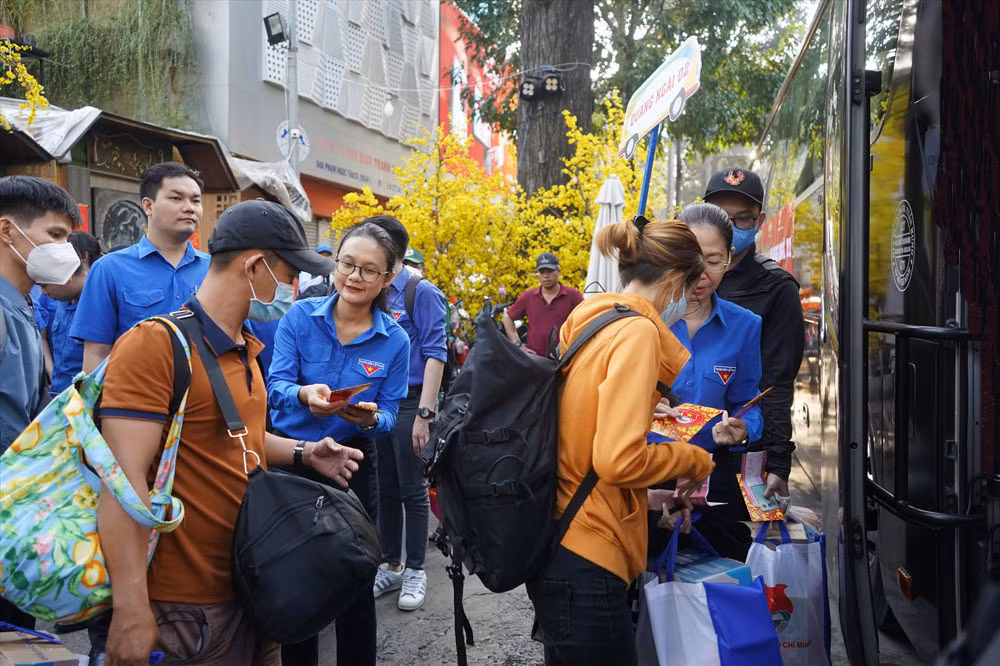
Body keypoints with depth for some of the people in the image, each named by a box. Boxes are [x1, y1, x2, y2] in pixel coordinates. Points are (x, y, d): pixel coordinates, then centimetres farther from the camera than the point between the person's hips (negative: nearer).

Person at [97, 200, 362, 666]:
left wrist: (302, 452, 5)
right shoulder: (156, 344, -19)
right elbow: (124, 479, -24)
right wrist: (131, 611, -26)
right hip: (191, 605, -8)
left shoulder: (246, 348, 10)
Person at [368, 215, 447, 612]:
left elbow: (435, 354, -12)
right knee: (385, 489, 13)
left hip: (409, 402, -5)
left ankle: (415, 571, 16)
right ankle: (390, 565, 26)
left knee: (412, 490, 4)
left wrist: (425, 413, -18)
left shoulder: (421, 292, -8)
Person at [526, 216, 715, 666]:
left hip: (559, 541, 9)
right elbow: (618, 460, -24)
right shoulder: (638, 331, -16)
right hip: (584, 555, -9)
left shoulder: (587, 322, 10)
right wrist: (694, 460, -7)